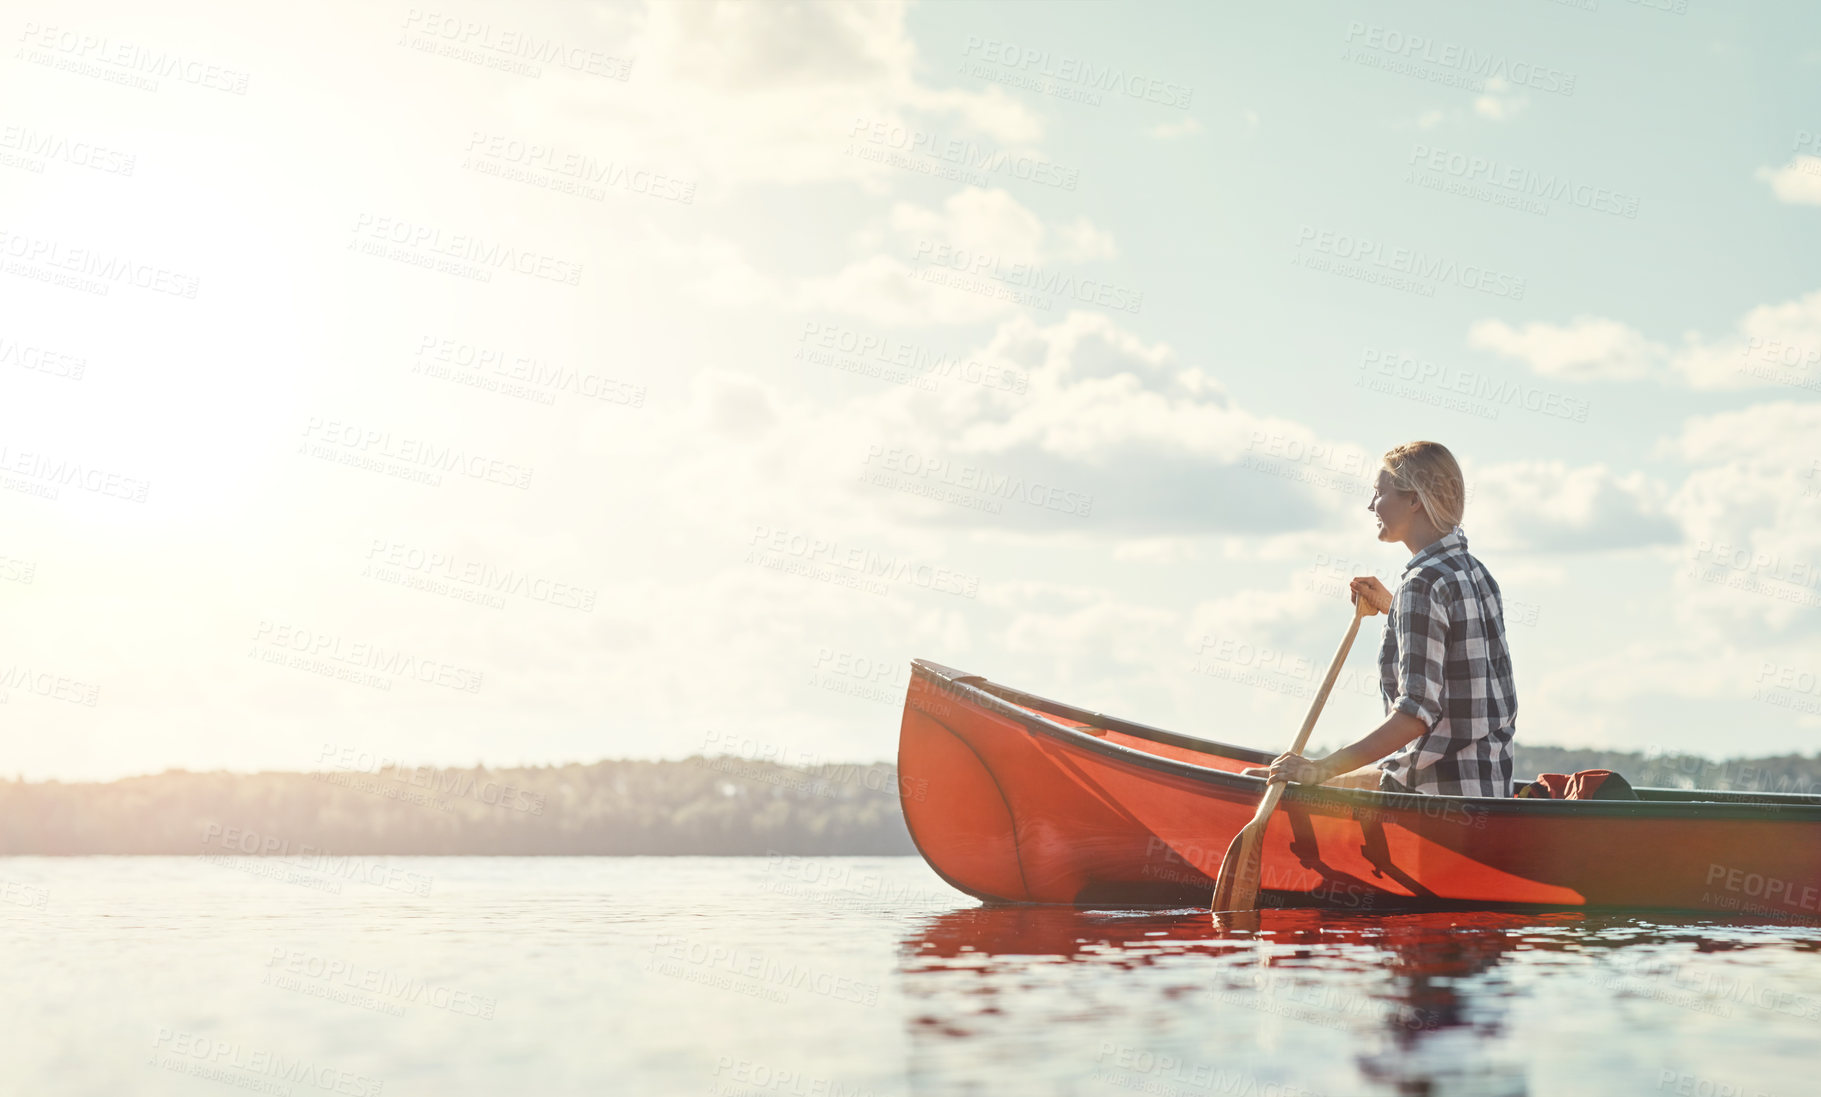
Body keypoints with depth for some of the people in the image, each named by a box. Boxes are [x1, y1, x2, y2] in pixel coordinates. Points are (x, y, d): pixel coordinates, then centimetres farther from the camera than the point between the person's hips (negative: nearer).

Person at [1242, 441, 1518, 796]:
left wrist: (1323, 769, -26)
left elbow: (1418, 712, -25)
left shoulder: (1423, 584, -18)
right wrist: (1392, 608, 21)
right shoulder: (1477, 574, 10)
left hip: (1442, 791, -10)